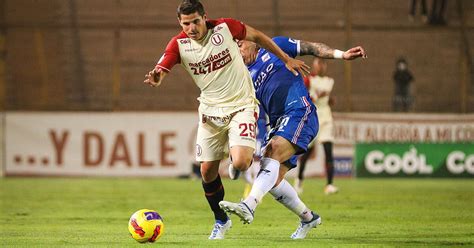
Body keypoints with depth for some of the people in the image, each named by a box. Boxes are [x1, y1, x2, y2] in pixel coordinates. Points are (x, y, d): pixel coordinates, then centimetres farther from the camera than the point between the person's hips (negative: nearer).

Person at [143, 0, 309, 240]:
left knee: (240, 162, -23)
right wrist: (155, 78, -48)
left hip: (242, 106, -3)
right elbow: (160, 71, -23)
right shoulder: (179, 44, -10)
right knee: (207, 170, 3)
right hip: (210, 110, 3)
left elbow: (257, 36, 4)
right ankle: (221, 220, 25)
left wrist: (286, 59, 8)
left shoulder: (225, 27, -13)